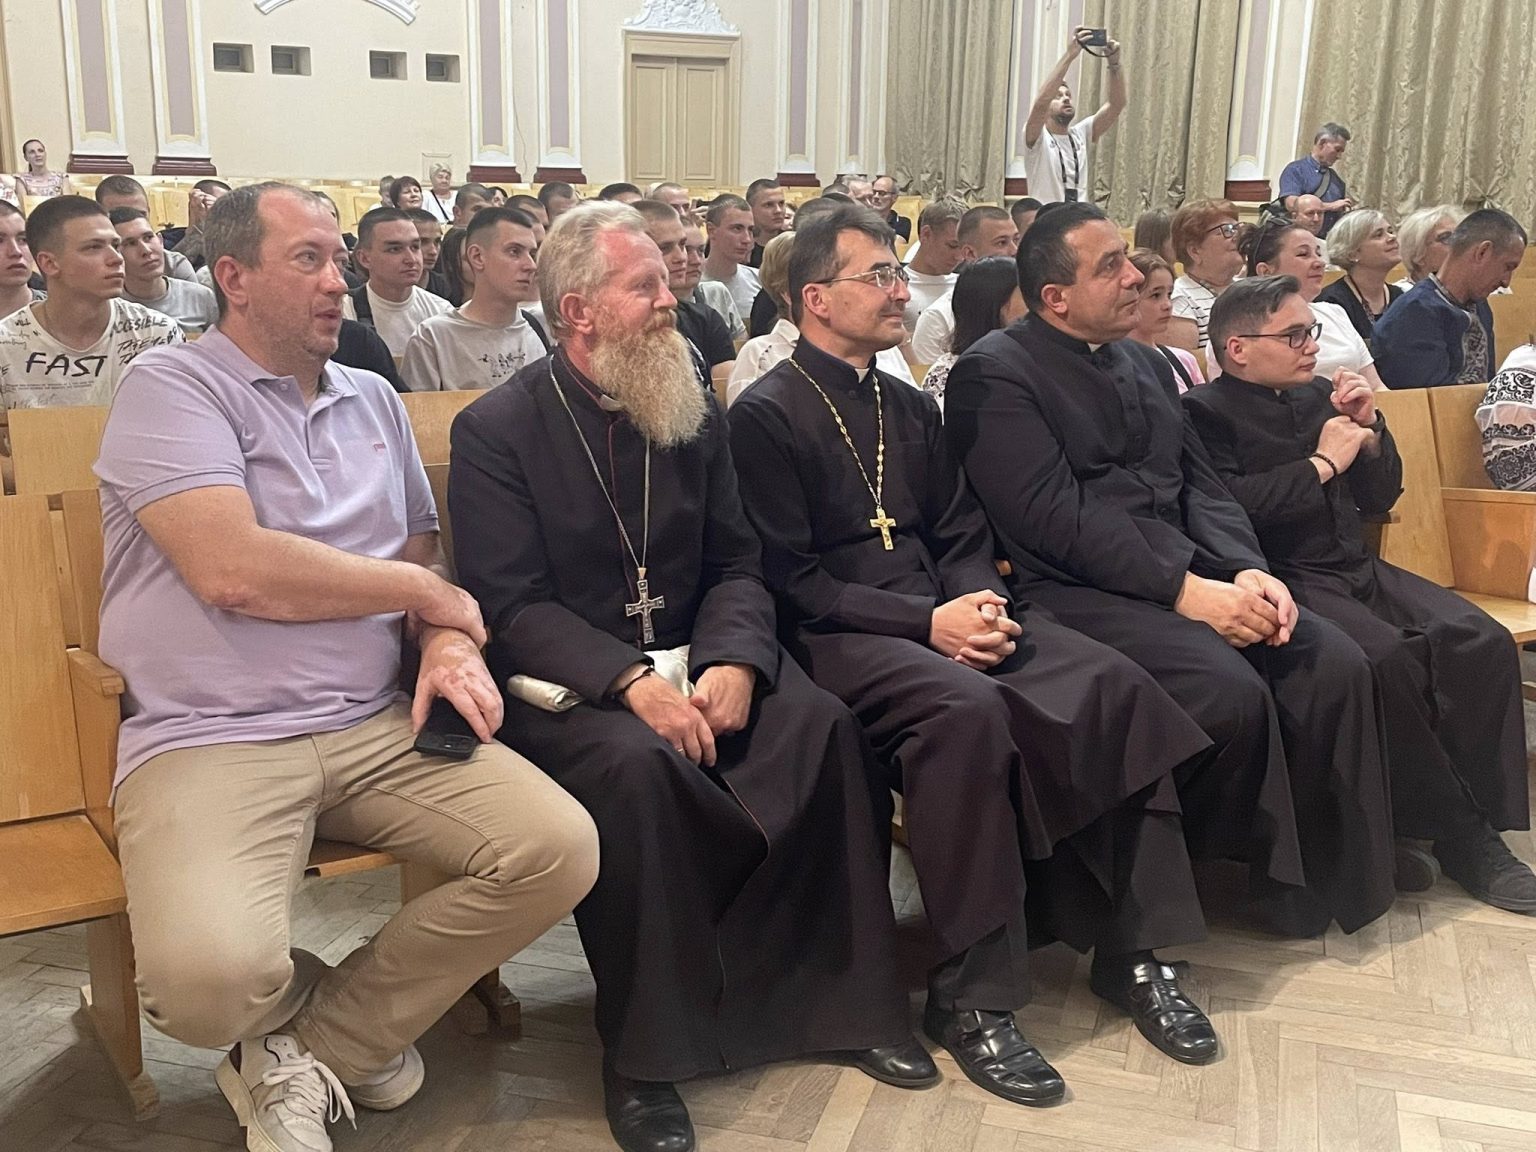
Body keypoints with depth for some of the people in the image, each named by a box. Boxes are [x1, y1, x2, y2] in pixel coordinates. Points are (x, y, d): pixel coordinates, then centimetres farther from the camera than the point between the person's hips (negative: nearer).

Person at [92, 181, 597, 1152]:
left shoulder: (374, 402, 18)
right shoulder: (172, 388, -3)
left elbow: (424, 552, 20)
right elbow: (233, 570, -17)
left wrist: (448, 640, -4)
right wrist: (425, 592, -5)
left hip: (379, 728, 6)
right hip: (211, 740, -5)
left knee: (561, 850, -16)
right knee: (211, 974, -32)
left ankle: (306, 1050, 4)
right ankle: (356, 1019, 10)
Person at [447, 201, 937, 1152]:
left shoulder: (696, 413, 9)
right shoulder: (497, 429, -5)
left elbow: (736, 565, 7)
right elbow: (511, 607, -11)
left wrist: (731, 662, -15)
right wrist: (629, 680, -26)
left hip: (696, 659, 4)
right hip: (567, 681, -4)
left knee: (825, 726, -22)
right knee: (636, 764, -35)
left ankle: (841, 997, -6)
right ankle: (647, 1049, -17)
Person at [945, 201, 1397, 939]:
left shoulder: (1147, 364, 19)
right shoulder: (995, 373, -6)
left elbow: (1201, 488, 14)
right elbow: (1057, 518, -16)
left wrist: (1246, 570, -6)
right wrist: (1185, 590, -20)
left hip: (1195, 576, 8)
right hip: (1075, 591, -7)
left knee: (1336, 664, -11)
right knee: (1233, 692, -28)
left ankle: (1321, 877, 4)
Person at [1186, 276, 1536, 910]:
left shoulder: (1318, 394, 17)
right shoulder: (1205, 412, -3)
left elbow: (1379, 499, 25)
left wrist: (1368, 429, 6)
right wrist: (1322, 463, -9)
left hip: (1360, 568, 7)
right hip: (1287, 582, -7)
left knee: (1483, 641, -17)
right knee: (1390, 659, -32)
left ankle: (1480, 826, -8)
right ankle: (1452, 830, -12)